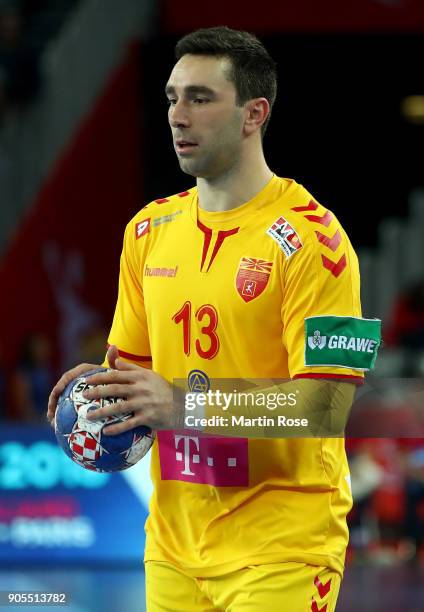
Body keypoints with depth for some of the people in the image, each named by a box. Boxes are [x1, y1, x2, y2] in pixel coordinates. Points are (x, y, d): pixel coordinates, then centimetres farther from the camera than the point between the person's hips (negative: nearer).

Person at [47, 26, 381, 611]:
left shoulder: (310, 237, -12)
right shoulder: (149, 229, 10)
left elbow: (327, 399, -18)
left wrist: (187, 407, -26)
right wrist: (99, 387, -5)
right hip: (173, 539, 6)